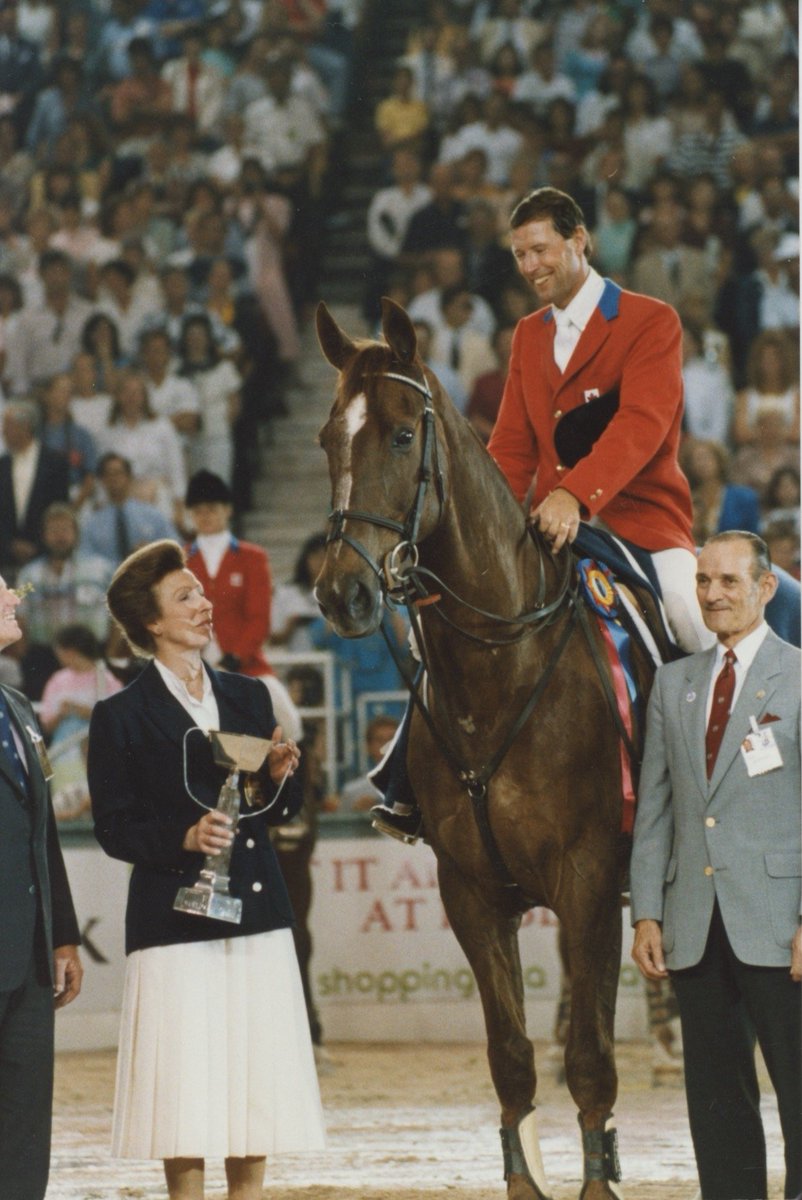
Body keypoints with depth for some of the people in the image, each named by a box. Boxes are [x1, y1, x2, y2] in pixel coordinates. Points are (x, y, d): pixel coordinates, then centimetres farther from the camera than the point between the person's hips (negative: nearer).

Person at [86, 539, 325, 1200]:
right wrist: (183, 837, -20)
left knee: (255, 1086, 5)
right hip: (176, 921, -5)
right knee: (186, 1094, -5)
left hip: (258, 919, 5)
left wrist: (281, 777, -5)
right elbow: (114, 828, -5)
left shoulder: (250, 696, 12)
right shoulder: (121, 716, -2)